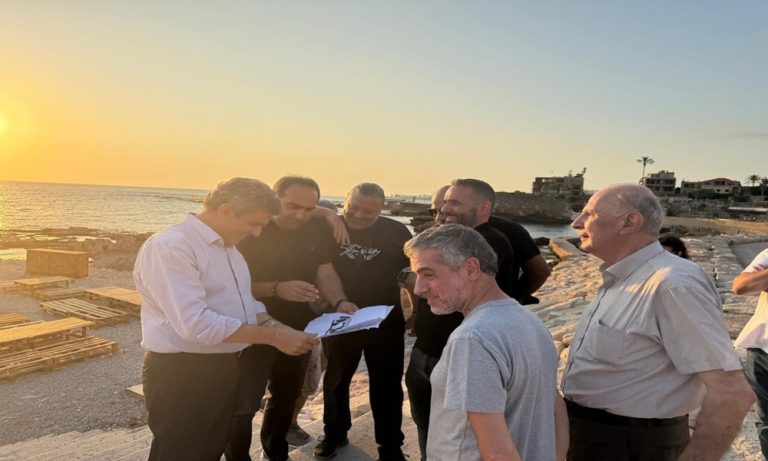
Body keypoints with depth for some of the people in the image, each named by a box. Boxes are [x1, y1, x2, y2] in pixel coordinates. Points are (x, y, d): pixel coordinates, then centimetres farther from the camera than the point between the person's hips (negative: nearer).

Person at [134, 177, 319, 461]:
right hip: (181, 373, -9)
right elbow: (195, 323, -30)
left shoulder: (228, 246, 10)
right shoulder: (170, 246, -21)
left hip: (227, 366, 9)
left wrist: (274, 326, -3)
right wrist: (273, 336, -27)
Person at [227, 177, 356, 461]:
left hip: (299, 331, 5)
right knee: (243, 405, -1)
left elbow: (325, 272, -3)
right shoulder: (250, 231, -18)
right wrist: (277, 288, -35)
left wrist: (340, 302, -22)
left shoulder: (318, 230, -4)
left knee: (286, 397, 22)